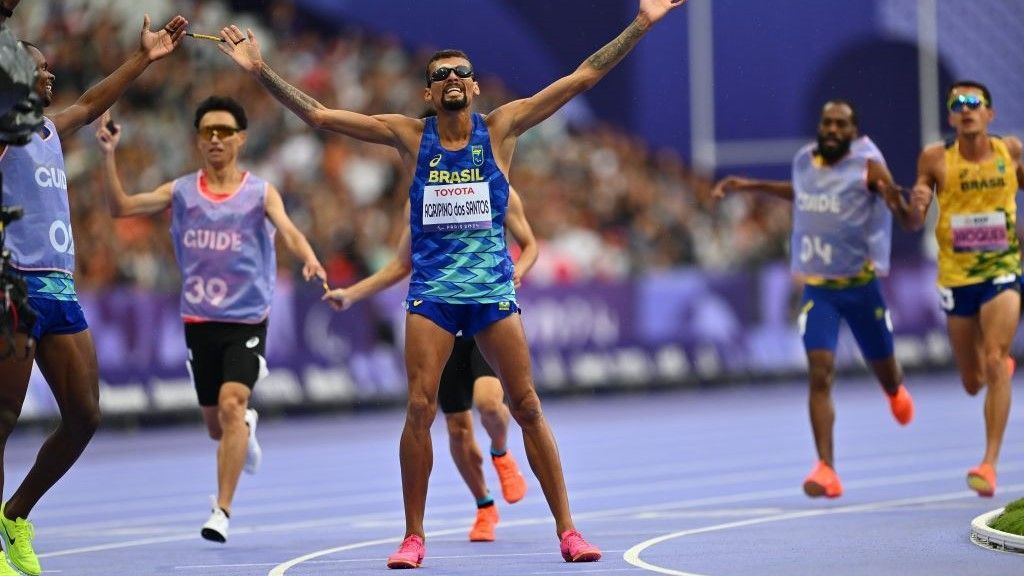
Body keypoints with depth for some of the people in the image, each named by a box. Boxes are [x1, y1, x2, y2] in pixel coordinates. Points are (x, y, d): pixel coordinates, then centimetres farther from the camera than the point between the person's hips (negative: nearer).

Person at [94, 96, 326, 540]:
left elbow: (287, 229, -21)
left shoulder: (260, 193, -4)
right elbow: (121, 207, -4)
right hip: (199, 321, 3)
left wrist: (308, 258, -42)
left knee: (230, 403, -23)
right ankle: (246, 425, 51)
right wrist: (109, 156, -16)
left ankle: (222, 511, -21)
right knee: (216, 426, 13)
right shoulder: (181, 192, 3)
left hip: (246, 320, -3)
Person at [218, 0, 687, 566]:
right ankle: (413, 537, 1)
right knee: (419, 408, -9)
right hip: (432, 291, 0)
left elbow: (582, 77, 2)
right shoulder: (410, 136, 3)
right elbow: (318, 114, 2)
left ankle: (567, 530, 5)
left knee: (527, 408, 0)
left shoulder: (501, 128, 3)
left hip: (493, 290, 0)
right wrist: (261, 69, -4)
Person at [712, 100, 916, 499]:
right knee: (820, 374, -14)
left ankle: (895, 390, 55)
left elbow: (908, 222, -19)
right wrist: (749, 186, 24)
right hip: (816, 287, 2)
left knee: (883, 369, 15)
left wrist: (896, 201, -41)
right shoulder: (803, 162, 1)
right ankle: (826, 469, -17)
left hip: (861, 284, -2)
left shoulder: (867, 167, -13)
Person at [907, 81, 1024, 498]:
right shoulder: (936, 159, -6)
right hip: (955, 276, 1)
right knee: (973, 383, 12)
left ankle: (990, 463, -21)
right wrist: (918, 204, -21)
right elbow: (915, 222, 1)